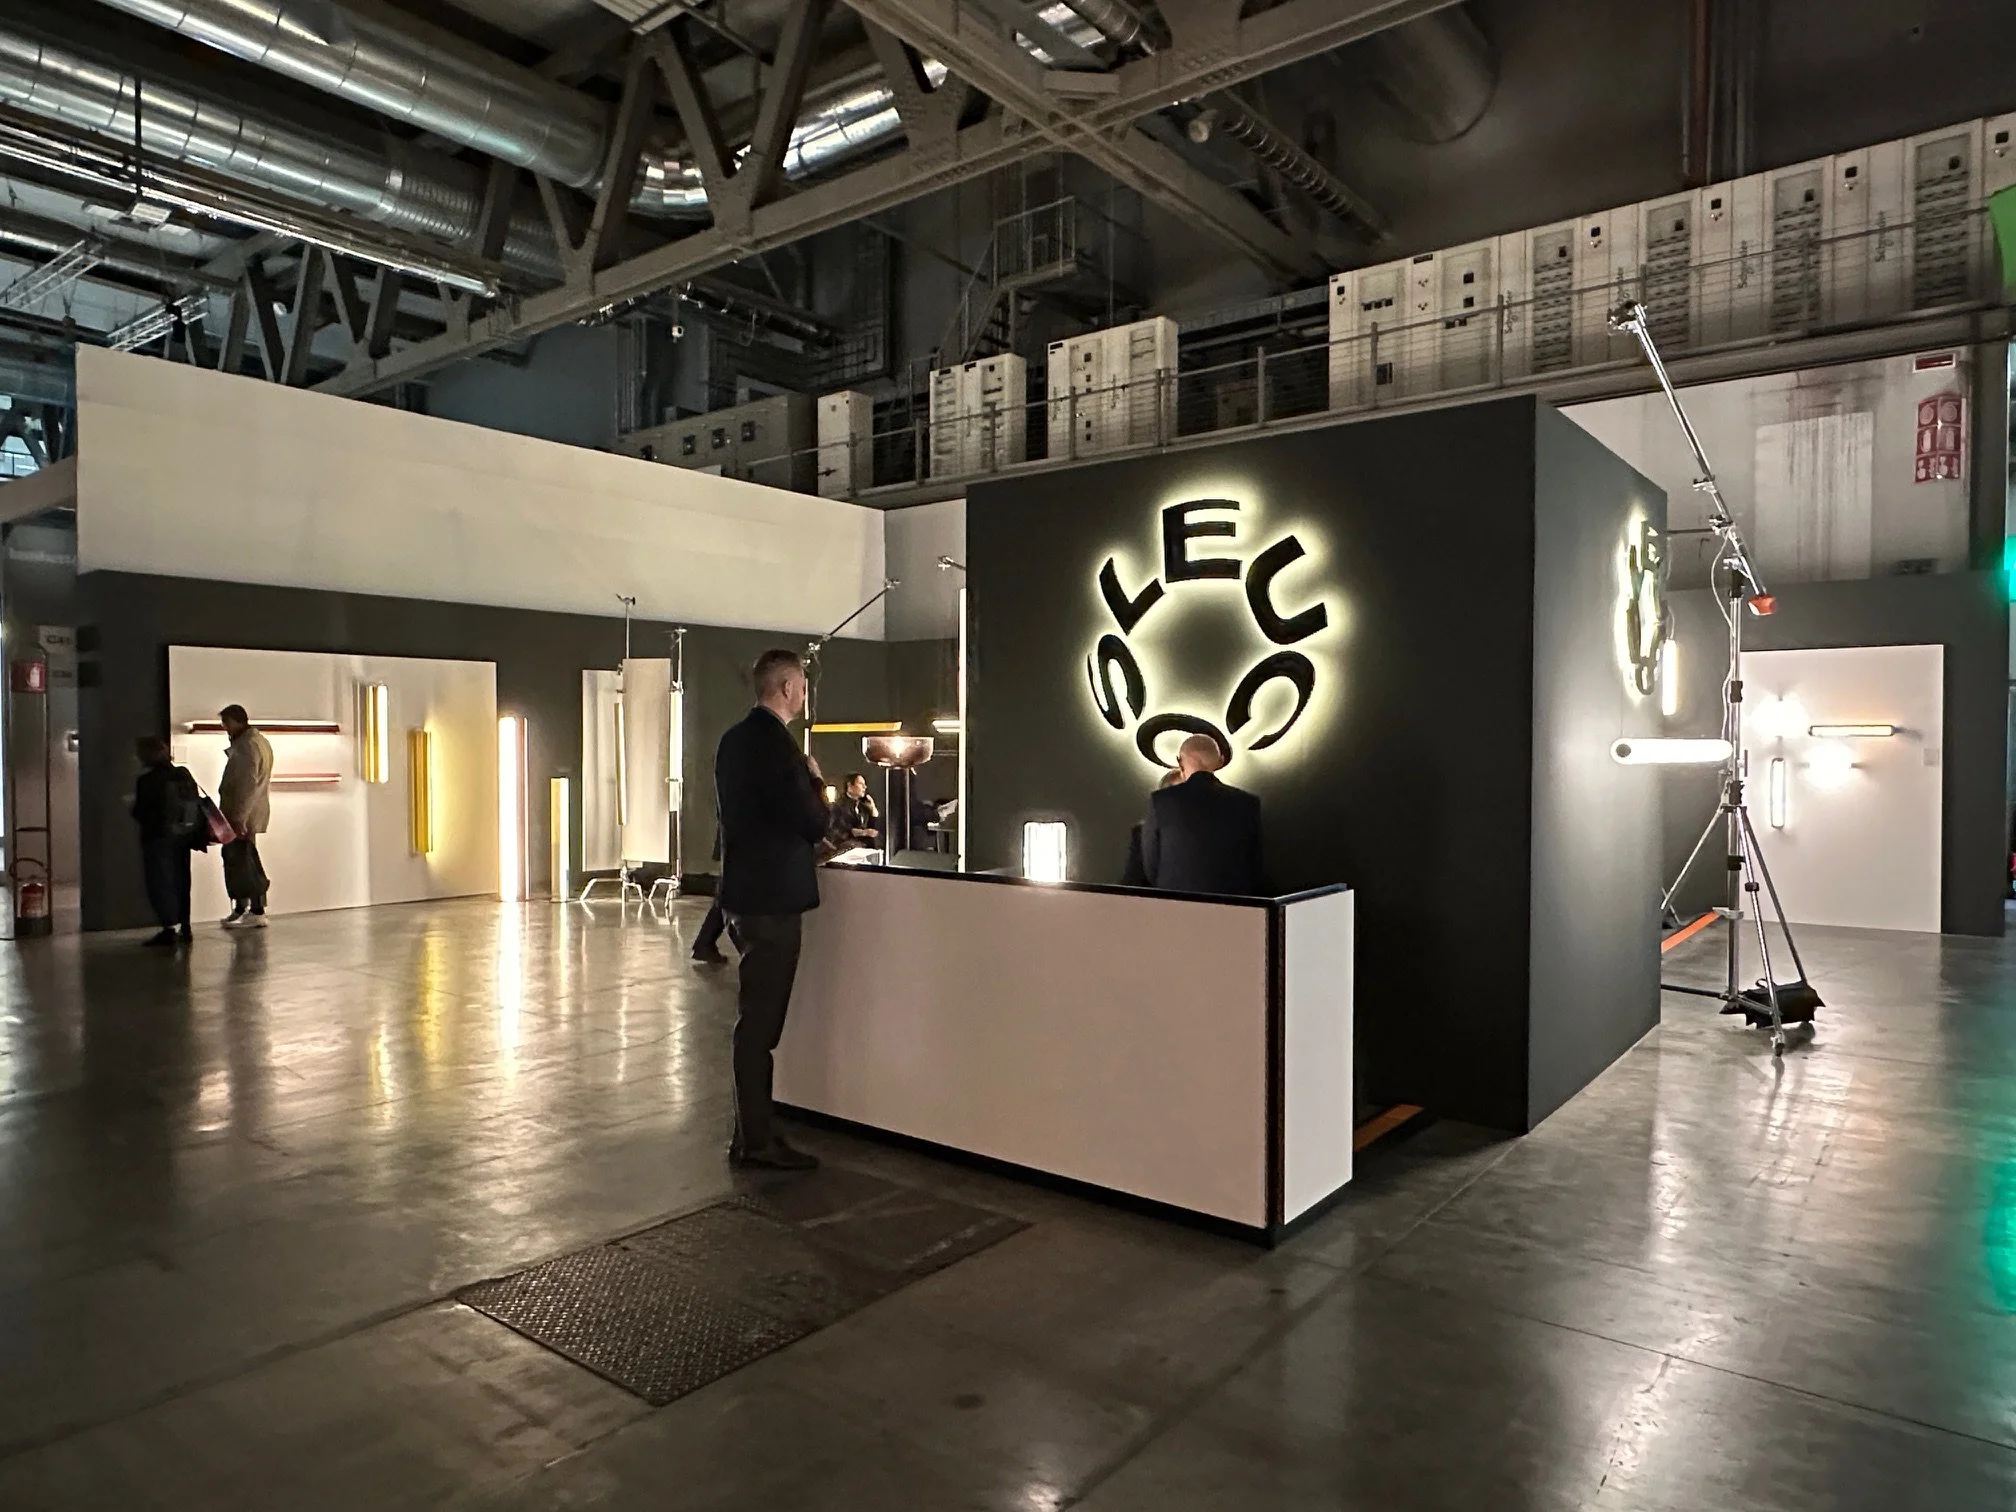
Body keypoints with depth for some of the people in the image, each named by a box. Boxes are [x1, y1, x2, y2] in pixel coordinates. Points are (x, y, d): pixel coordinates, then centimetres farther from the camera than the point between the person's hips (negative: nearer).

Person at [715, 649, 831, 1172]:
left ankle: (752, 1129, 26)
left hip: (745, 889, 10)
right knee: (761, 1019, -2)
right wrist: (815, 781, -2)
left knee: (756, 1015, 17)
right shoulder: (777, 744, -19)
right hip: (773, 895, -9)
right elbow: (813, 824, -18)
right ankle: (756, 1140, 7)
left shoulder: (734, 738, 10)